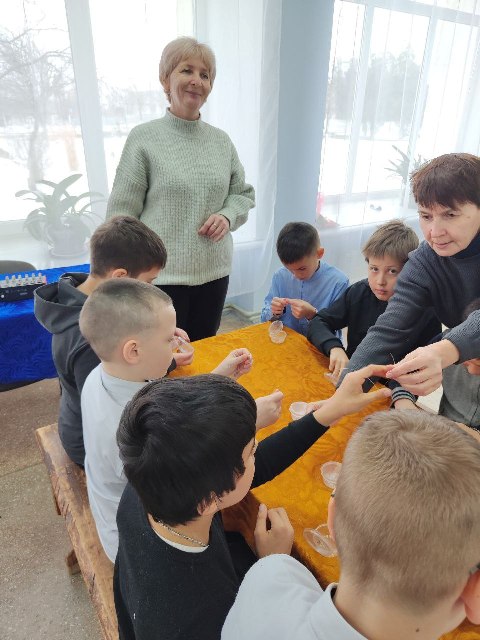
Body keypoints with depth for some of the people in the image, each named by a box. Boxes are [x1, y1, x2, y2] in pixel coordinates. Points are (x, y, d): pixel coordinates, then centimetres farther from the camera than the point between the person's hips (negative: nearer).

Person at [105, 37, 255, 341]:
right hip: (160, 275, -4)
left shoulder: (222, 141, 8)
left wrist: (227, 216, -5)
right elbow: (121, 216, -6)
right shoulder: (144, 138, -4)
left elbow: (244, 193, 18)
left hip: (214, 273, 5)